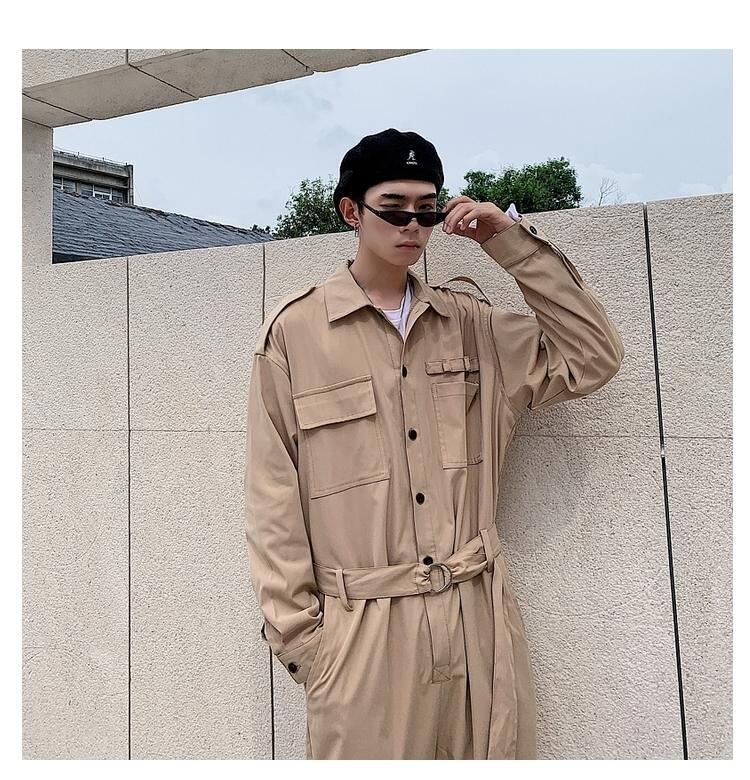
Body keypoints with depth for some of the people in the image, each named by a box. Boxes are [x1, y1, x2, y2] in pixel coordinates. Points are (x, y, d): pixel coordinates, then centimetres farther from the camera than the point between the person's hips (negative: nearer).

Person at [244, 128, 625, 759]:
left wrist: (512, 241, -2)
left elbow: (592, 360, 3)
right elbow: (273, 497, -3)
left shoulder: (469, 323, 6)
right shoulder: (295, 331, -5)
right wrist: (296, 631, -3)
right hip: (363, 632, -3)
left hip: (480, 620, 4)